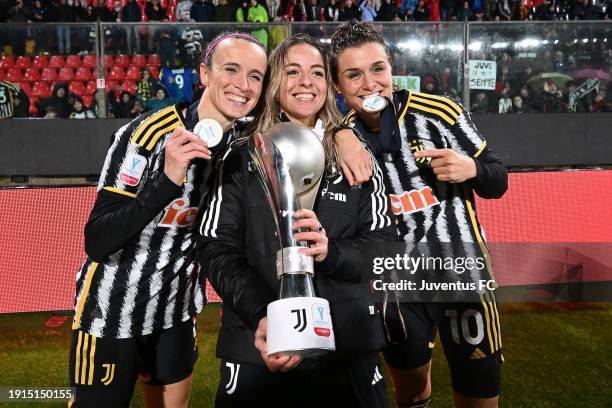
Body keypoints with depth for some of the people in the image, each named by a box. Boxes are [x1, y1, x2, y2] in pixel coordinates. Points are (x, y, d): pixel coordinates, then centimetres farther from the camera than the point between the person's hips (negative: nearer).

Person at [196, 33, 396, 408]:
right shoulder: (242, 159, 2)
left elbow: (384, 243, 0)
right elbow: (216, 247, -3)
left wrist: (331, 252, -20)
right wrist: (258, 315, -18)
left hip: (347, 342, 1)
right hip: (258, 343, 0)